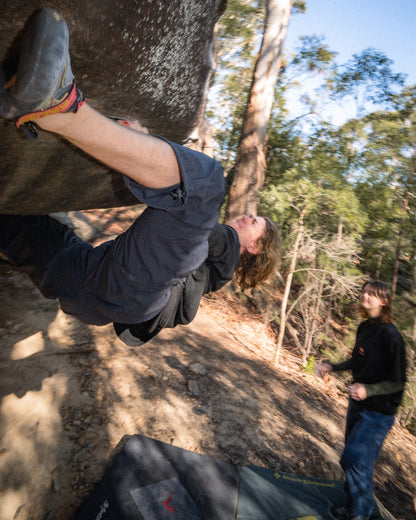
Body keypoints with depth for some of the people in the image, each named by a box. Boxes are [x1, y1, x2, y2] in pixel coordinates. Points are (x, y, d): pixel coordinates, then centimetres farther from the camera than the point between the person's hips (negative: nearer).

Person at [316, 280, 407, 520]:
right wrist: (333, 367, 6)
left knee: (356, 459, -4)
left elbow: (398, 382, -19)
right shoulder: (365, 327, 1)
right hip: (358, 404, 8)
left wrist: (369, 390, -31)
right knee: (354, 456, 20)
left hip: (378, 411, -8)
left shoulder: (390, 335, -23)